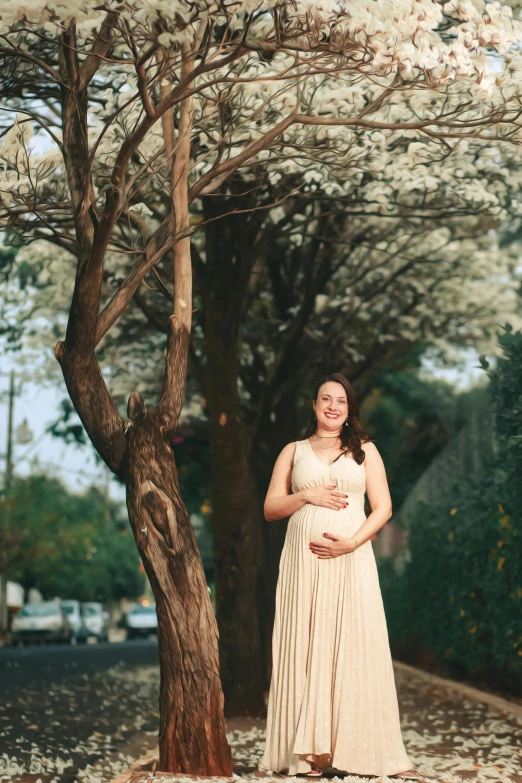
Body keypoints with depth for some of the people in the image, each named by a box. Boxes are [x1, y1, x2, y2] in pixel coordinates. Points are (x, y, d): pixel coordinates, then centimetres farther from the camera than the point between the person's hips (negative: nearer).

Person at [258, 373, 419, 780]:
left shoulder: (365, 450, 12)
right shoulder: (294, 451, 14)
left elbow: (383, 507, 4)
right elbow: (271, 508, 11)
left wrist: (352, 542, -11)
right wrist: (306, 495, -7)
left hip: (351, 559, -1)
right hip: (304, 560, 1)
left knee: (357, 648, -5)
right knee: (306, 648, -3)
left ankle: (367, 749, -2)